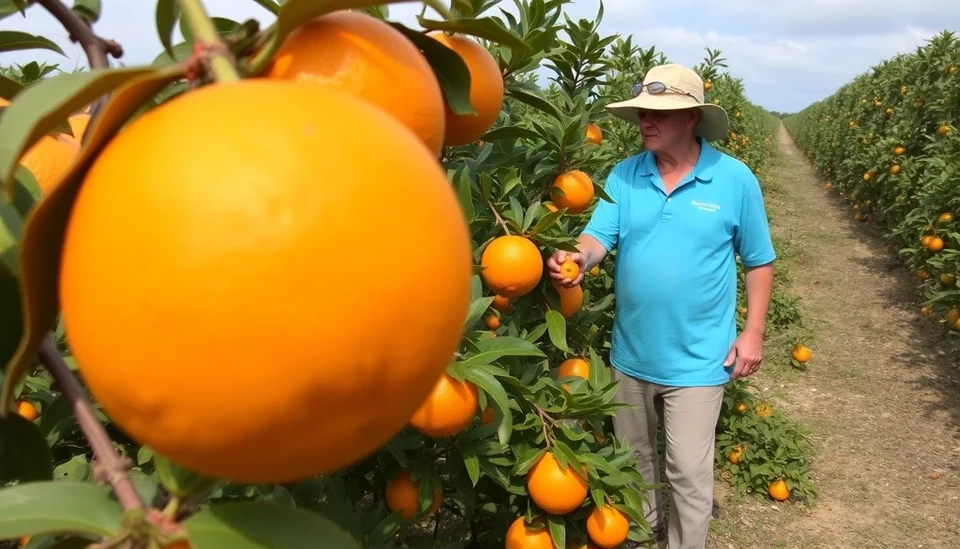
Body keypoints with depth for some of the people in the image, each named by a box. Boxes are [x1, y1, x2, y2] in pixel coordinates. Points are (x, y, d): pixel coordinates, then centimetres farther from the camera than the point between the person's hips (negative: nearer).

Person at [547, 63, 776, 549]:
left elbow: (758, 261, -1)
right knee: (633, 456, 22)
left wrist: (753, 333, -5)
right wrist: (578, 258, -35)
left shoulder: (735, 179, -9)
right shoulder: (624, 175, -4)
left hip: (697, 358, -3)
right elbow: (599, 236, -12)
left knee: (688, 471, 6)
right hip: (631, 351, 4)